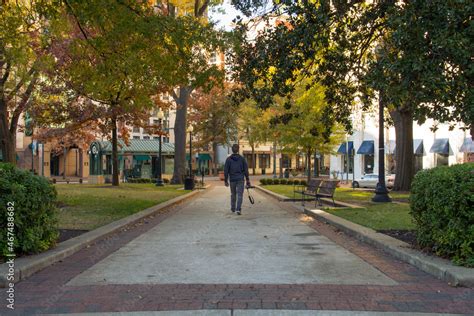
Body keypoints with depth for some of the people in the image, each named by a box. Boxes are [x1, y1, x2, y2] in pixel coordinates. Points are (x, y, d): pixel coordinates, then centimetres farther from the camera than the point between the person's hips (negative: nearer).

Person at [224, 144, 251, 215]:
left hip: (232, 179, 1)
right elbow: (246, 170, 1)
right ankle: (238, 209, -17)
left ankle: (233, 208, 31)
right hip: (240, 179, -1)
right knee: (240, 195, -3)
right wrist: (247, 180, 7)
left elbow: (226, 170, -4)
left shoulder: (228, 159, -3)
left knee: (233, 194, 18)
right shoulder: (242, 158, -1)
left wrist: (226, 180, 2)